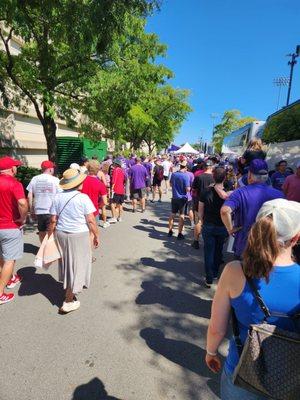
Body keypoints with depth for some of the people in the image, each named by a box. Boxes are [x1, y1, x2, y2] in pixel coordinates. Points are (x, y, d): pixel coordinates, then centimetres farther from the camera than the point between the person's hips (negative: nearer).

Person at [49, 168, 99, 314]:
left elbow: (53, 220, 0)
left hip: (61, 234, 6)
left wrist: (50, 236, 11)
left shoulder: (57, 197, -1)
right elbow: (91, 221, -14)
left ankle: (69, 288, 47)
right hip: (79, 235, -5)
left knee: (66, 262, 24)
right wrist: (96, 236, -2)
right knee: (77, 265, 6)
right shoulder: (83, 198, -14)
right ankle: (68, 301, 12)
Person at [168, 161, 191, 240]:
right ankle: (179, 234, 11)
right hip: (182, 198, -4)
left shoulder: (173, 174, -3)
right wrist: (189, 187, 2)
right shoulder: (186, 176, -17)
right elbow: (188, 189, -19)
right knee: (181, 216, 5)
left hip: (174, 197, 4)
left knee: (172, 214, 17)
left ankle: (170, 231, 26)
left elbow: (171, 184, 11)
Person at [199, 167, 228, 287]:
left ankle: (209, 279, 13)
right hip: (222, 227, 1)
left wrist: (202, 222, 10)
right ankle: (215, 273, 37)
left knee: (209, 252, 9)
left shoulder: (206, 192, -14)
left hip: (208, 226, -1)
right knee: (218, 251, 20)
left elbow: (200, 211, -6)